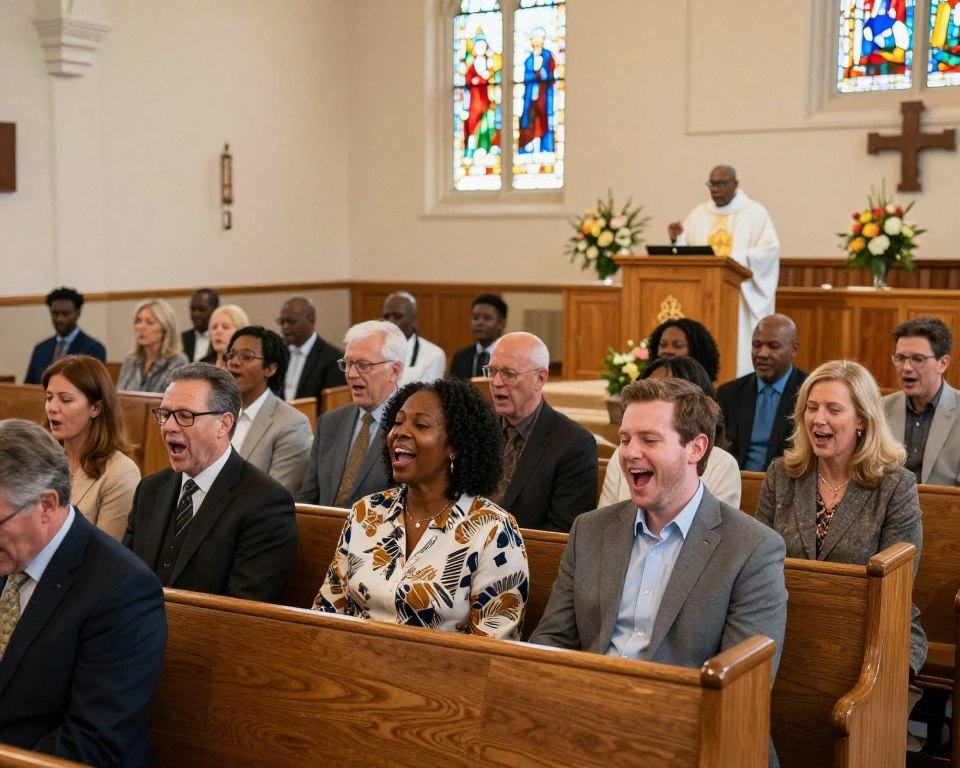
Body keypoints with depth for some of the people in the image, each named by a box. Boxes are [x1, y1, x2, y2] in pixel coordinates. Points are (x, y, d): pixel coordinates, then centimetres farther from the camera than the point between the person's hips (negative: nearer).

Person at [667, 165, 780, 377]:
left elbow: (770, 250, -8)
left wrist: (736, 258, -20)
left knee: (737, 343, -7)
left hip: (739, 292, -3)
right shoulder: (698, 214, 13)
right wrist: (677, 240, -10)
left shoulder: (755, 212, 2)